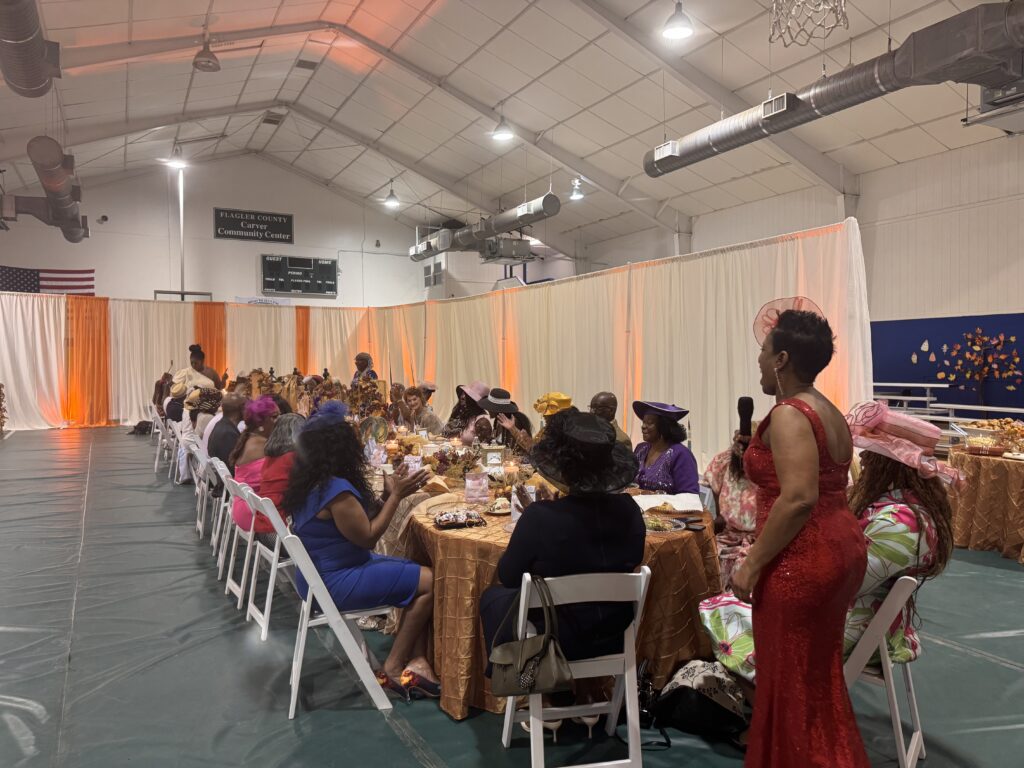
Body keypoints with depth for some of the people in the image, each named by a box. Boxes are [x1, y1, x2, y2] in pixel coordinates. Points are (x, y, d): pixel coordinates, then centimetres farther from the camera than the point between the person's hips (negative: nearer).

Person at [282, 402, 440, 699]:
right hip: (336, 583, -10)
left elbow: (362, 521, 9)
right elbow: (367, 537, -18)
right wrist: (395, 496, -12)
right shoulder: (336, 489, -26)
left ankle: (417, 659, 1)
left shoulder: (312, 481, 5)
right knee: (429, 581, -8)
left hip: (323, 572, 10)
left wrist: (388, 493, 0)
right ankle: (394, 668, 3)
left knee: (418, 572, 9)